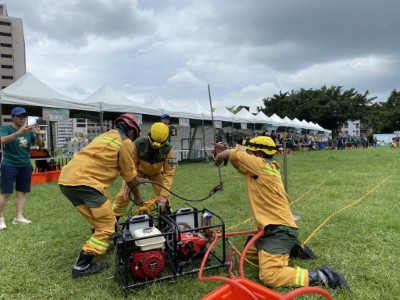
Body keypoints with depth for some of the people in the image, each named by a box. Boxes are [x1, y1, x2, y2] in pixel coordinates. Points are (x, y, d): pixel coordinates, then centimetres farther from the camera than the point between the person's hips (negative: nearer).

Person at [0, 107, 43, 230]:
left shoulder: (29, 131, 6)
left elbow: (39, 144, 4)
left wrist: (38, 134, -18)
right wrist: (19, 132, -41)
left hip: (25, 165, 4)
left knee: (22, 192, 5)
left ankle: (19, 217, 12)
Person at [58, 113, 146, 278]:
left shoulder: (107, 135, 26)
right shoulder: (125, 142, 0)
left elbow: (124, 170, 37)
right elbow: (129, 174, 7)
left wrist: (135, 179, 48)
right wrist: (137, 196, 21)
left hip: (67, 179, 10)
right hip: (83, 181, -9)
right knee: (107, 224, -1)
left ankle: (103, 243, 39)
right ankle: (82, 266, -1)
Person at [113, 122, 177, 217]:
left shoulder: (168, 149, -31)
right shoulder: (138, 144, -34)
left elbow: (169, 173, -28)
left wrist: (164, 195, -33)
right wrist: (128, 185, -31)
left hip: (156, 173, 1)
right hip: (138, 170, 0)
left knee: (162, 198, -9)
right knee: (124, 195, -6)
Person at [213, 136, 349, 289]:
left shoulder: (261, 165, -14)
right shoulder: (266, 167, 12)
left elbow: (233, 154, -10)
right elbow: (240, 164, 18)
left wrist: (219, 156, 10)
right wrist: (223, 152, 7)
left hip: (279, 230, -11)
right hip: (271, 228, 11)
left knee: (269, 276, -20)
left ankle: (319, 276, -12)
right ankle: (291, 248, 26)